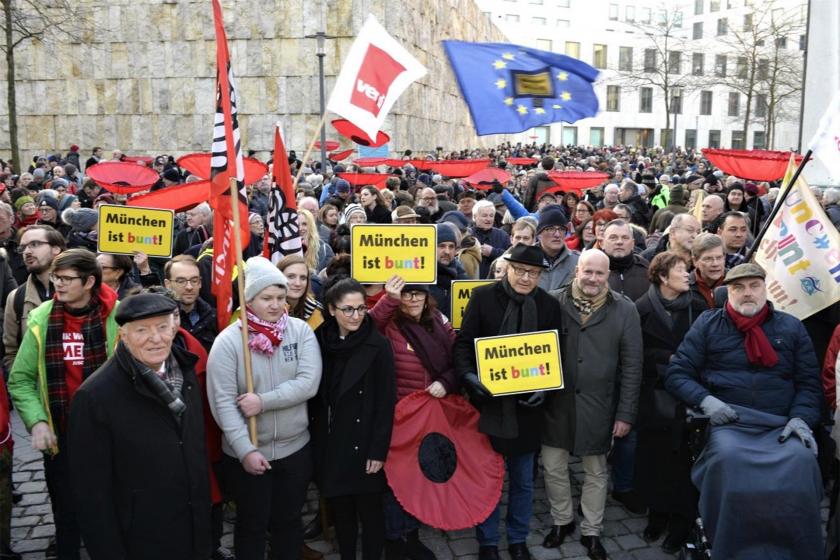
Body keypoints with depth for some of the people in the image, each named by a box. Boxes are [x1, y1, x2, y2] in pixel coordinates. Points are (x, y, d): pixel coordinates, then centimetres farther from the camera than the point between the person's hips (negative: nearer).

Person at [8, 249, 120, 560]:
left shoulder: (118, 317, -11)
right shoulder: (41, 320, -3)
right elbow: (19, 379, 2)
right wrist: (37, 421, -10)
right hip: (60, 437, 2)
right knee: (66, 514, 15)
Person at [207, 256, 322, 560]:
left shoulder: (301, 331, -6)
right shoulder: (228, 340, -12)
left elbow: (309, 383, -15)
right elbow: (222, 402, -15)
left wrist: (263, 401, -23)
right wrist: (245, 450, -19)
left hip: (295, 448, 2)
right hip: (245, 453, -1)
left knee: (289, 521, 20)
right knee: (252, 525, 17)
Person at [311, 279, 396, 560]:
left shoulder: (378, 345, -11)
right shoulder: (320, 341, 1)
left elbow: (386, 402, -11)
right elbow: (314, 395, 7)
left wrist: (378, 450, -14)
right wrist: (315, 437, 4)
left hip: (363, 443, -4)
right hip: (329, 443, 4)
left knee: (369, 510, 7)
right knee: (339, 510, 15)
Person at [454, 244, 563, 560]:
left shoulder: (550, 305, 0)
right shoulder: (483, 296, -6)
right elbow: (463, 343, -6)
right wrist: (469, 375, -23)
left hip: (526, 405, 2)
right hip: (487, 402, -2)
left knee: (523, 480, 16)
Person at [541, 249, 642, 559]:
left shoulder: (624, 309, -5)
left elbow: (631, 366, -4)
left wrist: (625, 414, -5)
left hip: (598, 406, -1)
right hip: (556, 403, 1)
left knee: (596, 472, 15)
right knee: (553, 468, 13)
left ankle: (591, 531, 34)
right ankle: (561, 520, 37)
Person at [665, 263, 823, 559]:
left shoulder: (791, 327, 16)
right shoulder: (707, 324, 11)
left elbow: (809, 382, 13)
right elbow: (677, 373, 7)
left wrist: (801, 418, -5)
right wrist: (705, 400, -10)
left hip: (780, 427, 2)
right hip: (727, 423, -1)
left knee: (802, 460, -30)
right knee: (728, 457, -34)